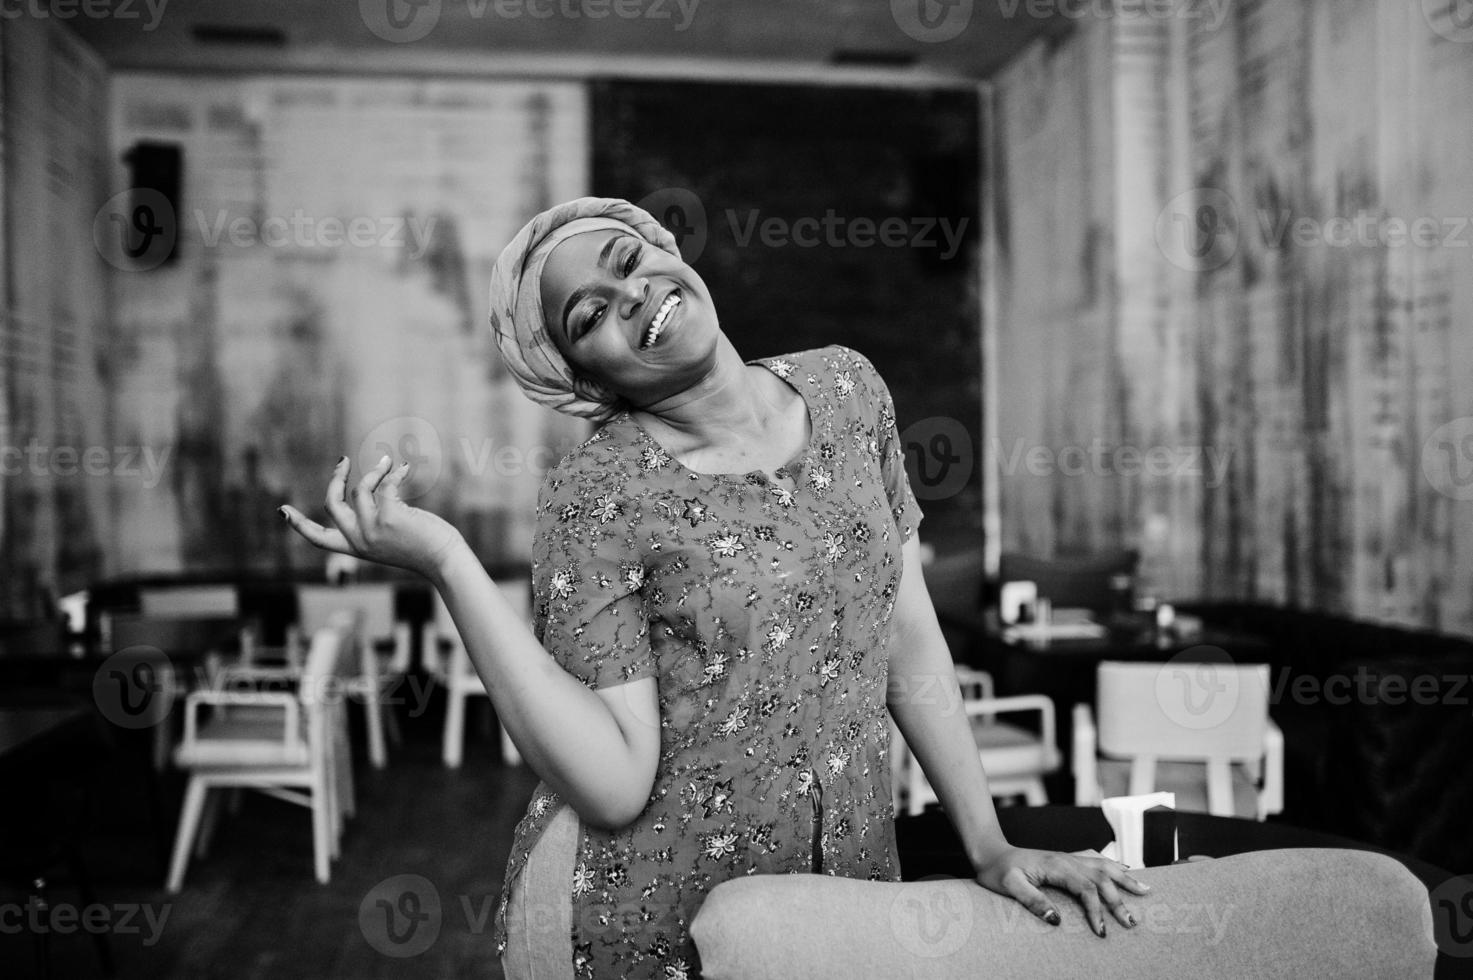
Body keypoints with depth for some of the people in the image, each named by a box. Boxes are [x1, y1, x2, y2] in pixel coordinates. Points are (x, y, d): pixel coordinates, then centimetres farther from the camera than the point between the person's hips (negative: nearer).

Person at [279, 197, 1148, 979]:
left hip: (846, 882, 5)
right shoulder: (596, 499, -16)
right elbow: (613, 785, -21)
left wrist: (991, 848, -1)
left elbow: (910, 635, 2)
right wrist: (446, 560, -25)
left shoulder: (846, 388, -2)